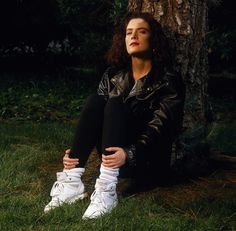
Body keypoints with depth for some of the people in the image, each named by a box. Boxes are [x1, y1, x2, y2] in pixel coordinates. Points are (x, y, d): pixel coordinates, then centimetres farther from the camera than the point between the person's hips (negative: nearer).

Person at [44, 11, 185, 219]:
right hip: (116, 158, 4)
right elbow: (95, 115, 2)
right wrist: (76, 152, -16)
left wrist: (129, 154, -36)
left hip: (149, 164, -4)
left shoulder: (168, 80, -6)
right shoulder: (114, 75, 9)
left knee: (115, 104, -27)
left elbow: (159, 129, -17)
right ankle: (72, 180, -31)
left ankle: (107, 189, -44)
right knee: (95, 100, -20)